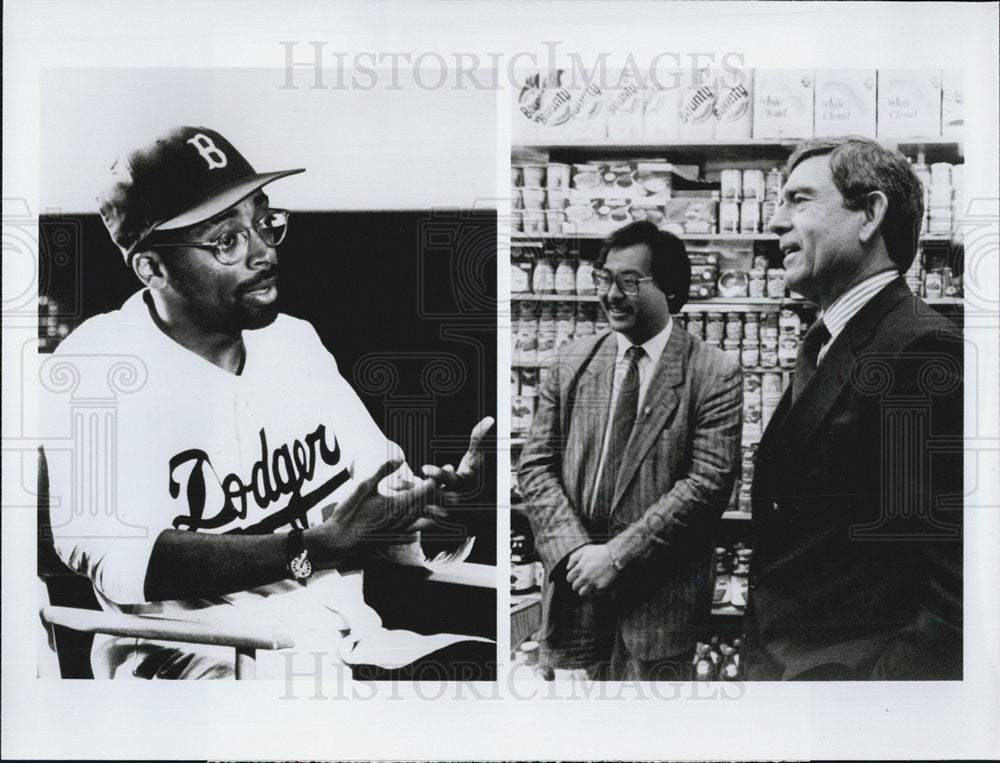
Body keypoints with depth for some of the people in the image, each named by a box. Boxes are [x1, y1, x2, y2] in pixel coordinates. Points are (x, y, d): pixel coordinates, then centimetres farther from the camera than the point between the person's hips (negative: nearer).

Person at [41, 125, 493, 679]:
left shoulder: (296, 341, 14)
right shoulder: (97, 364, -8)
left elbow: (384, 477, 17)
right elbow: (113, 558, -22)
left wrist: (441, 488, -8)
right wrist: (314, 550, -28)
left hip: (344, 639, 7)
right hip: (197, 656, -6)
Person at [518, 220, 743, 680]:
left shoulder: (714, 376, -5)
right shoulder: (572, 362, 8)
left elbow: (709, 483, -12)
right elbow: (536, 465, 6)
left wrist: (618, 554, -15)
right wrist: (575, 549, -9)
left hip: (660, 598, -3)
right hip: (577, 585, 3)